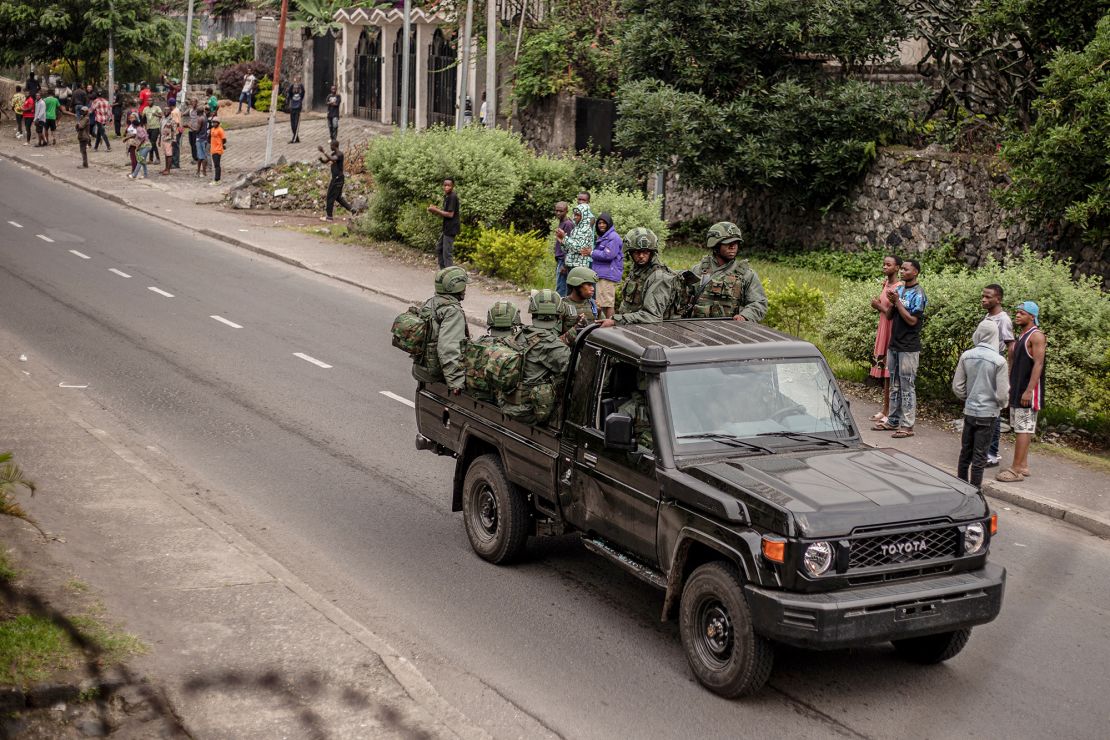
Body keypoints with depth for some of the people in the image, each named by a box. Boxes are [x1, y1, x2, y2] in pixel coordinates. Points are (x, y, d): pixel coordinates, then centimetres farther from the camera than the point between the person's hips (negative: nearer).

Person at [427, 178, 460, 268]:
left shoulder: (452, 197, -17)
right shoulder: (446, 196, 13)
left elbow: (450, 214, -22)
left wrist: (436, 210, -16)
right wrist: (435, 211, 0)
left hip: (451, 228, -10)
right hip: (446, 228, 10)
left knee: (446, 253, -8)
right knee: (439, 248, 19)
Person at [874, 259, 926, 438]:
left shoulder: (918, 294, -11)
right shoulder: (899, 289, 11)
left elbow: (912, 320, -17)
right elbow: (889, 315, 13)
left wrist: (897, 301, -16)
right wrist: (892, 302, -7)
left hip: (908, 348, -8)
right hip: (894, 345, 8)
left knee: (907, 386, -4)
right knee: (894, 385, 13)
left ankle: (907, 425, -1)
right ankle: (893, 421, 21)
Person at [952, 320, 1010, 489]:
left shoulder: (966, 356, -5)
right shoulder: (999, 361, -16)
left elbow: (957, 386, 1)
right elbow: (1002, 394, -13)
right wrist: (1001, 404, 8)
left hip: (969, 411, 4)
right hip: (988, 413, -4)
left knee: (965, 451, 16)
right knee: (979, 455, 4)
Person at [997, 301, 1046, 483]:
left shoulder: (1036, 335, -11)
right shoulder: (1021, 335, 16)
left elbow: (1038, 364, -18)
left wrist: (1029, 390, -23)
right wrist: (1011, 386, 16)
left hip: (1029, 391, -9)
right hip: (1017, 389, 9)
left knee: (1023, 429, -8)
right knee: (1021, 428, 11)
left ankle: (1017, 469, -9)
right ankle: (1023, 466, 17)